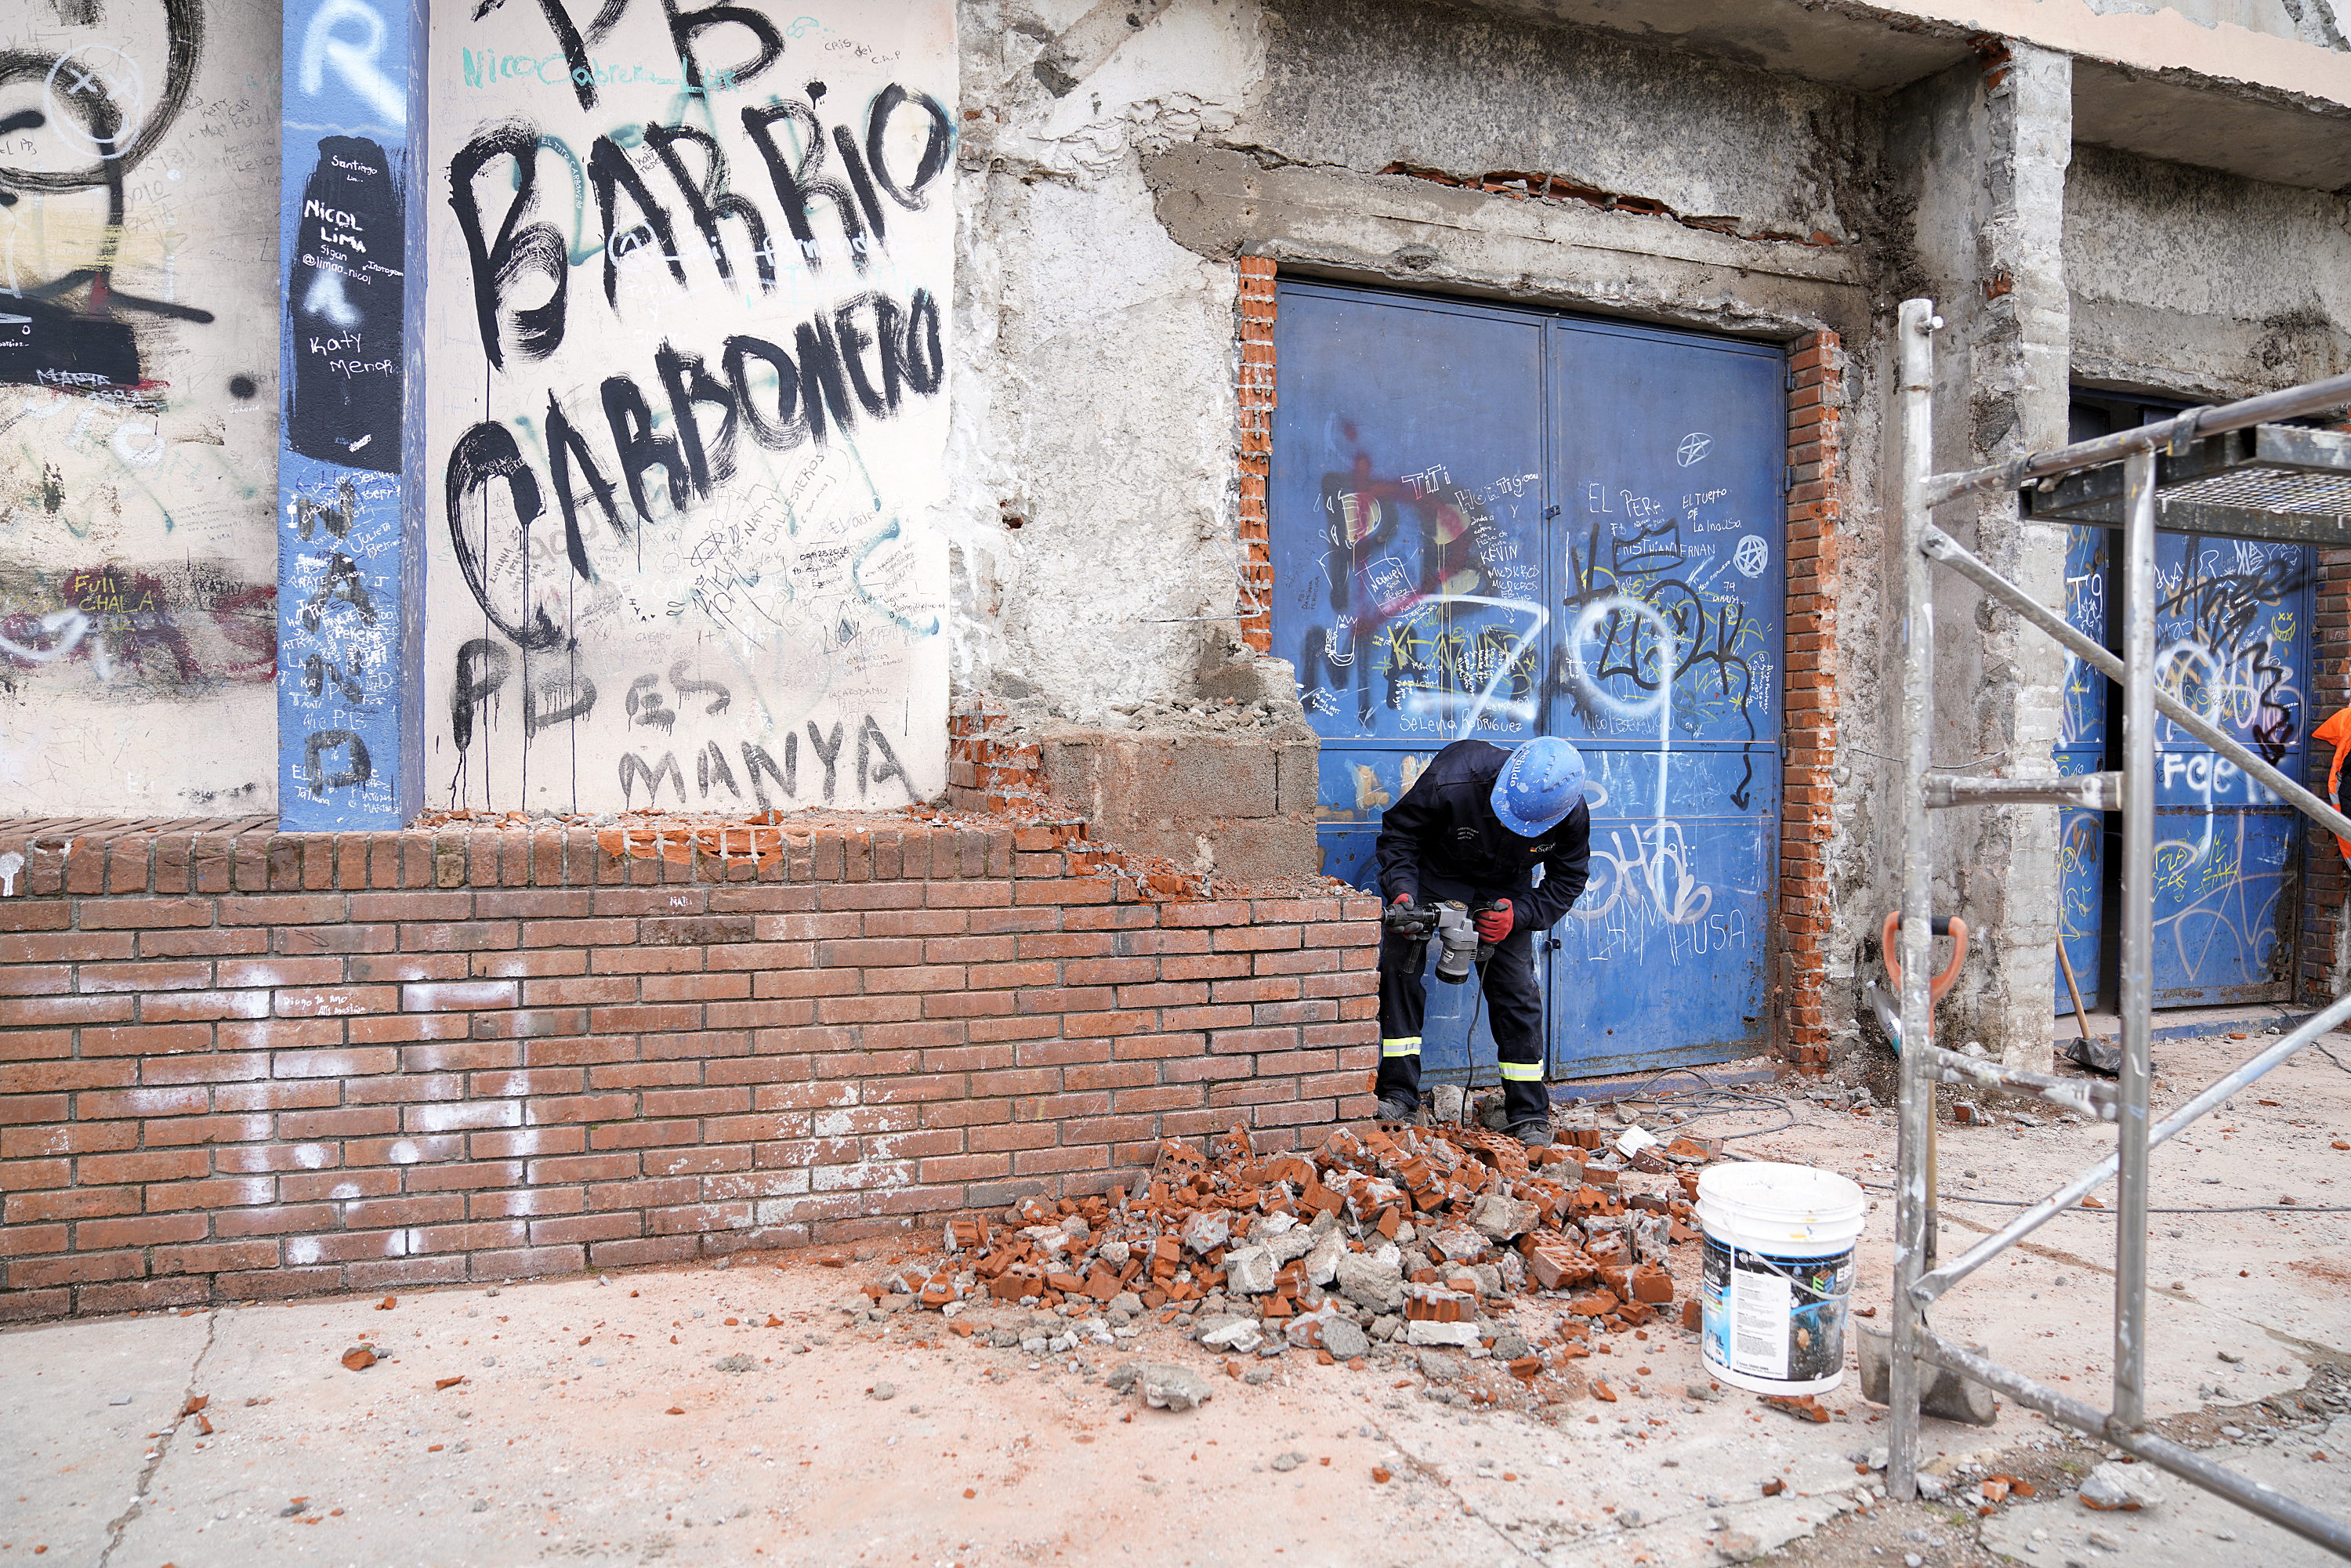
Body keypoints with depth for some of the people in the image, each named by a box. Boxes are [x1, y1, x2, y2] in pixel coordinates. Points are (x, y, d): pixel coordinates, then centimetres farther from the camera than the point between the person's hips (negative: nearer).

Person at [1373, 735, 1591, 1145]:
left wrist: (1517, 915, -25)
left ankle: (1529, 1114, 9)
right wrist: (1401, 892, -33)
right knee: (1398, 965, -15)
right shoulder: (1450, 782, -36)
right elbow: (1399, 832, -18)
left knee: (1516, 989, -4)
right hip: (1432, 876, -1)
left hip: (1504, 891, 1)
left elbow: (1567, 881, -10)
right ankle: (1399, 1096, -7)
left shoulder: (1572, 818, -28)